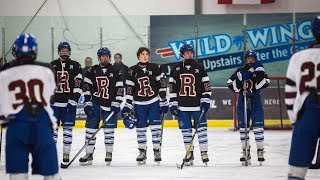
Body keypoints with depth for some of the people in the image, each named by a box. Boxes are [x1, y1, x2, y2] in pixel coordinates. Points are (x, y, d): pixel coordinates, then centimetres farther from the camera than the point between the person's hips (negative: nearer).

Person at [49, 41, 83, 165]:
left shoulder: (75, 66, 3)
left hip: (69, 103, -1)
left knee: (68, 128, -1)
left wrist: (73, 101, -10)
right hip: (55, 102, 1)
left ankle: (66, 155, 3)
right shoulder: (52, 66, 8)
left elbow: (78, 85, -2)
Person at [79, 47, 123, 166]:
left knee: (109, 129, -2)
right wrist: (87, 103, -5)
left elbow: (120, 89, 0)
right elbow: (86, 87, 3)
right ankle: (89, 154, 3)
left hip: (109, 104, -1)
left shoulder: (115, 72, 1)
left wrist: (116, 105, -8)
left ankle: (109, 153, 12)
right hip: (94, 103, 1)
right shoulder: (92, 71, 4)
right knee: (91, 128, -1)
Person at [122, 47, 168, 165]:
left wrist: (163, 102, -3)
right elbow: (129, 89, 2)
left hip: (154, 102, -1)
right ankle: (142, 152, 15)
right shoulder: (133, 71, 2)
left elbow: (162, 85, 0)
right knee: (140, 127, 4)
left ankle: (157, 150, 6)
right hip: (139, 104, 1)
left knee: (155, 126, -4)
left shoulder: (154, 68, 0)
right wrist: (127, 107, -3)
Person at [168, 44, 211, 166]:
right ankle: (189, 153, 12)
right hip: (182, 105, 1)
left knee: (201, 128, -3)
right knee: (186, 130, 3)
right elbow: (172, 87, 7)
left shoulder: (199, 67, 5)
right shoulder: (176, 69, 6)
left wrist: (205, 101, -3)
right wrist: (173, 104, 1)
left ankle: (204, 152, 4)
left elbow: (206, 85, 6)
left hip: (198, 105, -1)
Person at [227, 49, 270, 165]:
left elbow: (266, 82, -11)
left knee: (258, 126, -7)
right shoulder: (240, 72, 7)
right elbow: (230, 82, 1)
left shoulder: (259, 70, 4)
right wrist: (240, 90, -11)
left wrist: (259, 72, -22)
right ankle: (245, 151, 11)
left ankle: (260, 150, 0)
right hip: (242, 102, 2)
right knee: (243, 127, 2)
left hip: (256, 102, -2)